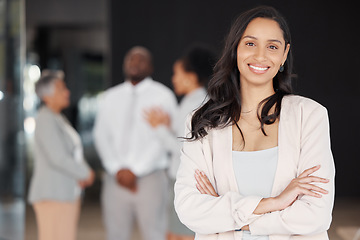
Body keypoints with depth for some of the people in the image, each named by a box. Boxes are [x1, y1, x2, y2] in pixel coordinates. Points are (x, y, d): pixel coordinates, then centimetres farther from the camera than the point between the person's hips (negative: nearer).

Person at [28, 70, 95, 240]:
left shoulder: (58, 119, 15)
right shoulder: (46, 120, -16)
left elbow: (73, 154, 17)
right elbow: (57, 158, -24)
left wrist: (84, 173, -3)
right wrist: (85, 174, -10)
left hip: (66, 194, 10)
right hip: (52, 196, -10)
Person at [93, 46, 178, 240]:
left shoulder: (162, 95, 3)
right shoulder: (111, 97, 16)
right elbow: (102, 136, 8)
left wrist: (135, 170, -11)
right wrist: (118, 170, -6)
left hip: (149, 178, -3)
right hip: (116, 179, 4)